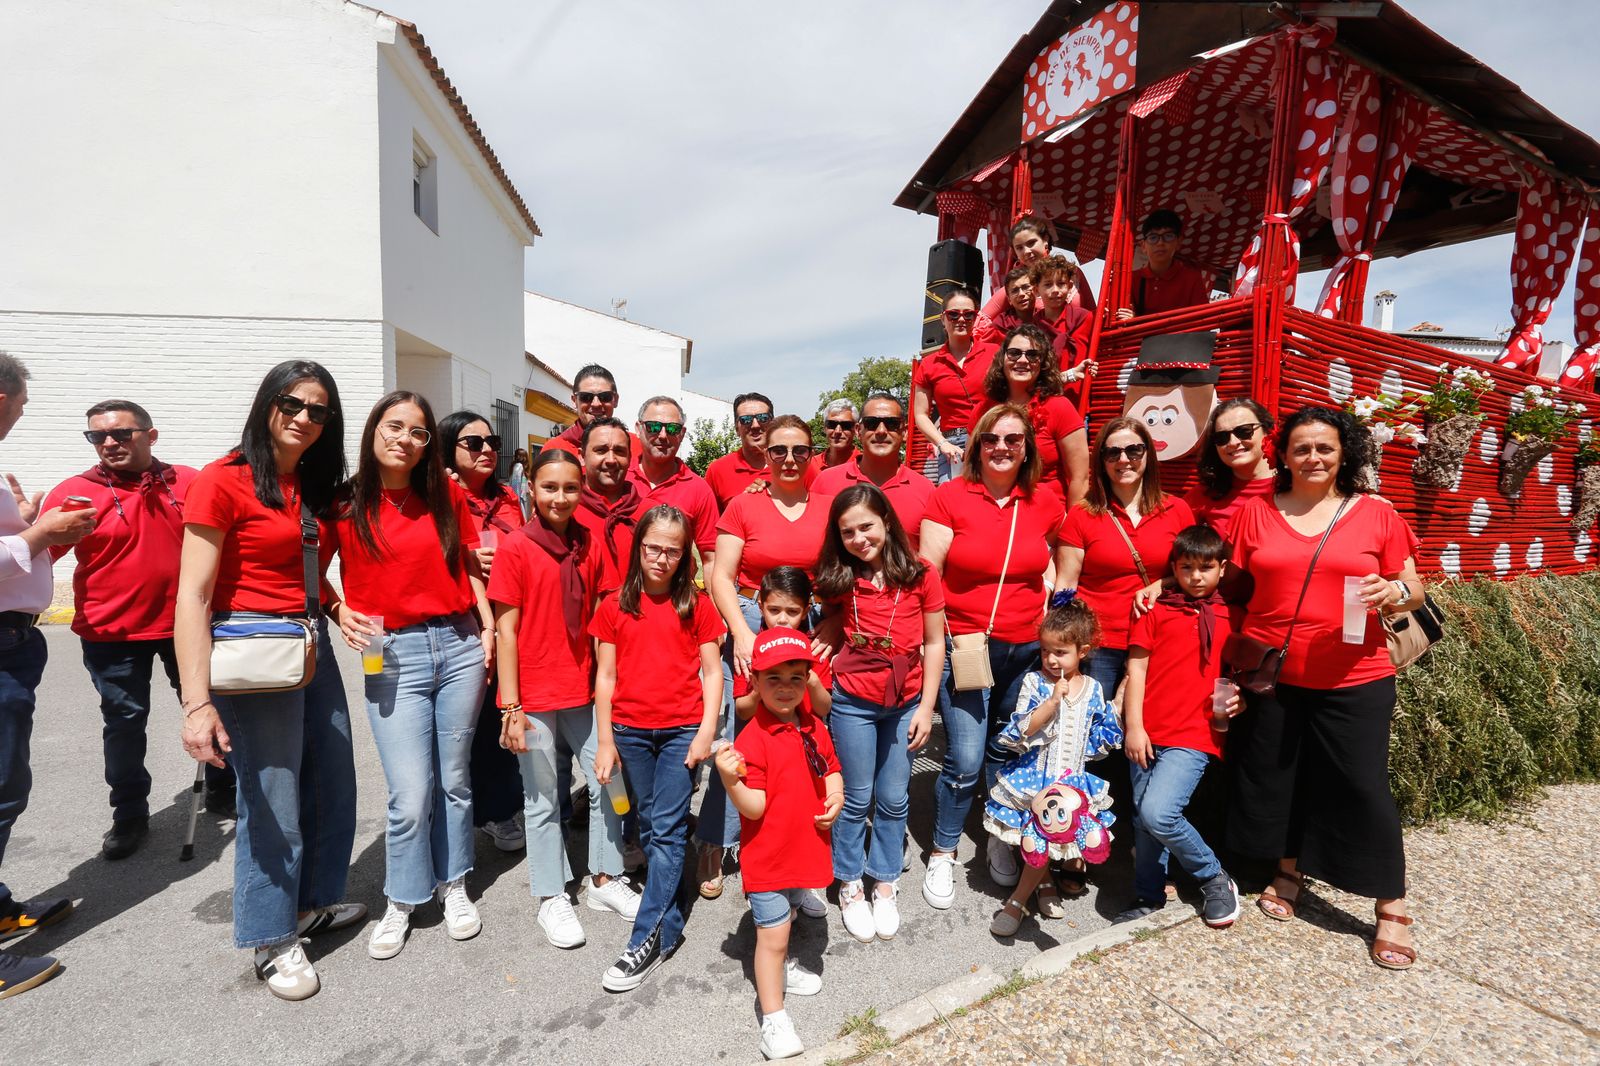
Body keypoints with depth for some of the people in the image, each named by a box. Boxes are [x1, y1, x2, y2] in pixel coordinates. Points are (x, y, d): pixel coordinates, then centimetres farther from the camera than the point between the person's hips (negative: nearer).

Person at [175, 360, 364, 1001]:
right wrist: (197, 703, -20)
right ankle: (272, 940, 24)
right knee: (272, 802, 2)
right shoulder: (224, 481, -11)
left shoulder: (316, 487, 10)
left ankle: (314, 902, 37)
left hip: (314, 646, 7)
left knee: (333, 786, 16)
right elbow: (192, 597, -15)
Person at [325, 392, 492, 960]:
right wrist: (339, 610, -9)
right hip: (392, 657, -2)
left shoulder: (447, 494, 3)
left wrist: (489, 625, 2)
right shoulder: (344, 504, -1)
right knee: (410, 795, -2)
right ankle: (401, 901, 24)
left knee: (454, 779, 13)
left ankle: (453, 886, 34)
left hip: (459, 647, 2)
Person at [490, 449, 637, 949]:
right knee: (542, 798, 9)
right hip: (534, 694, -4)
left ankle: (605, 880, 29)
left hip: (583, 689, 4)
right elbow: (506, 631, -9)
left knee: (607, 782, 9)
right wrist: (511, 706, -11)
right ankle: (551, 898, 26)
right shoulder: (515, 549, -9)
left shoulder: (589, 546, 3)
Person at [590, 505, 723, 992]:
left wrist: (707, 731, -7)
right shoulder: (615, 606, 2)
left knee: (667, 830, -3)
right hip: (630, 730, 2)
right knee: (650, 827, 13)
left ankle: (648, 938, 5)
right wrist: (605, 741, 2)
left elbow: (712, 671, 1)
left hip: (682, 729, -2)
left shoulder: (697, 605, 0)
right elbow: (605, 675, 4)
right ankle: (672, 913, 29)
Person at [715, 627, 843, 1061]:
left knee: (787, 913, 29)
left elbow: (831, 769, 11)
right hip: (768, 857, -6)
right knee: (772, 935, 2)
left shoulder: (813, 728, -3)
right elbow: (754, 808, -23)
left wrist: (835, 796, -9)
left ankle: (782, 968, 54)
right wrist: (730, 780, -41)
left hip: (805, 848, 7)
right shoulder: (753, 739, -23)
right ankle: (773, 1019, 19)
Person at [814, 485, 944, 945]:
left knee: (894, 799, 13)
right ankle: (850, 886, 30)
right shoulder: (840, 580, -5)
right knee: (857, 799, 11)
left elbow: (934, 643, -3)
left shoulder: (920, 576, -8)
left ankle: (885, 885, 32)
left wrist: (926, 707, -3)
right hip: (853, 701, 0)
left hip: (905, 703, 0)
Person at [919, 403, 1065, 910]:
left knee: (1010, 755, 14)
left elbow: (1050, 567, 19)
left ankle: (1001, 840, 38)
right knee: (965, 762, -3)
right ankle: (942, 854, 19)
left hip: (1027, 651, 4)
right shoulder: (948, 498, -6)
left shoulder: (1045, 506, 4)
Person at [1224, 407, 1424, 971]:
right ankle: (1288, 871, 35)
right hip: (1270, 676, 2)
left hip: (1354, 681, -1)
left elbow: (1413, 591, 5)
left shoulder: (1377, 514, 2)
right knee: (1274, 777, 12)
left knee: (1362, 786, 2)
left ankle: (1392, 908, 20)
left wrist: (1394, 593, -16)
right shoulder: (1255, 512, 3)